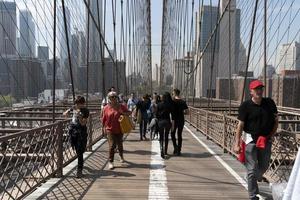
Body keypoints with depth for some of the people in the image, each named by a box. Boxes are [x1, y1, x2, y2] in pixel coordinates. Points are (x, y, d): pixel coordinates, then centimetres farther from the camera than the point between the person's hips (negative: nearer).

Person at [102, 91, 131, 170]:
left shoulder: (121, 106, -3)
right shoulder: (106, 108, -3)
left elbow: (129, 112, 5)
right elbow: (104, 119, 4)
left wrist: (123, 112, -16)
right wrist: (104, 128, 7)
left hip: (119, 129, 2)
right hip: (110, 130, -2)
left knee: (120, 145, 17)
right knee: (112, 146, -9)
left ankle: (121, 156, 45)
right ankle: (110, 162, 0)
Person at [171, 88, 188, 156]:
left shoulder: (173, 102, -10)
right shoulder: (183, 102, 1)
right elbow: (187, 111, 0)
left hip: (174, 120, -3)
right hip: (181, 120, 3)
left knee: (173, 134, 13)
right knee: (179, 135, 10)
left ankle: (175, 147, -4)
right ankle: (178, 150, 12)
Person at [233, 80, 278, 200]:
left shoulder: (270, 103, 2)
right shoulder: (245, 105, -10)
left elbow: (276, 121, 12)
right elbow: (240, 125, -10)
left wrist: (271, 135, 0)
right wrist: (237, 143, -15)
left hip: (266, 140, 4)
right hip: (251, 139, -4)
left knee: (264, 166, 18)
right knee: (252, 169, 0)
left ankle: (256, 177, 51)